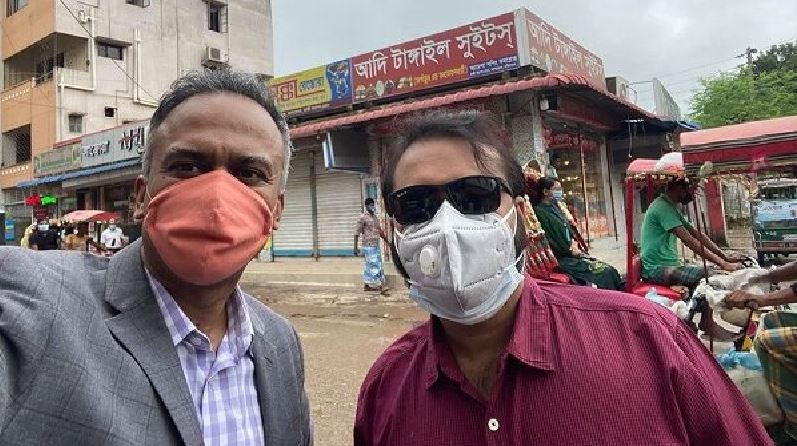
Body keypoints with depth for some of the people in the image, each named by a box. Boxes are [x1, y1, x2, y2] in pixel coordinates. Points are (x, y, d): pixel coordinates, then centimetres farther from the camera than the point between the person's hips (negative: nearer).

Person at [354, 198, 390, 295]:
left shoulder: (375, 217, 14)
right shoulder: (363, 217, -9)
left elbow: (380, 231, 22)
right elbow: (357, 233, -10)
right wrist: (356, 247, -13)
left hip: (376, 245, 8)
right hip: (368, 246, -8)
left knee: (369, 266, 13)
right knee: (374, 266, -8)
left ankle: (368, 285, 22)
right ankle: (382, 287, -8)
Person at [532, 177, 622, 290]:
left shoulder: (555, 208, 15)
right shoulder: (540, 212, -13)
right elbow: (548, 241, -18)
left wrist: (573, 244, 2)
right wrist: (570, 250, -10)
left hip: (571, 254, 9)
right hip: (561, 259, -9)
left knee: (610, 270, -3)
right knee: (605, 272, -15)